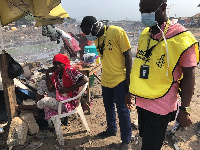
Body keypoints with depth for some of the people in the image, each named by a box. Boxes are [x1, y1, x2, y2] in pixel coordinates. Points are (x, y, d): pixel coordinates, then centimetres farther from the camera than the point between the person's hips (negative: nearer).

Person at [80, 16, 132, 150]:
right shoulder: (96, 38, 6)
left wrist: (128, 77, -15)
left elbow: (128, 55, -14)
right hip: (106, 79, 7)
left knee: (122, 110, 4)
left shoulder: (117, 32, -15)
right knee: (108, 107, 20)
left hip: (120, 79, -7)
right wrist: (104, 74, 18)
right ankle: (111, 129, 43)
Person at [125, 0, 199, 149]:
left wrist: (184, 109, -10)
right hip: (142, 102, 6)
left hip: (161, 106, -6)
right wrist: (130, 92, 17)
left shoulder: (181, 37, -15)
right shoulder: (145, 34, 3)